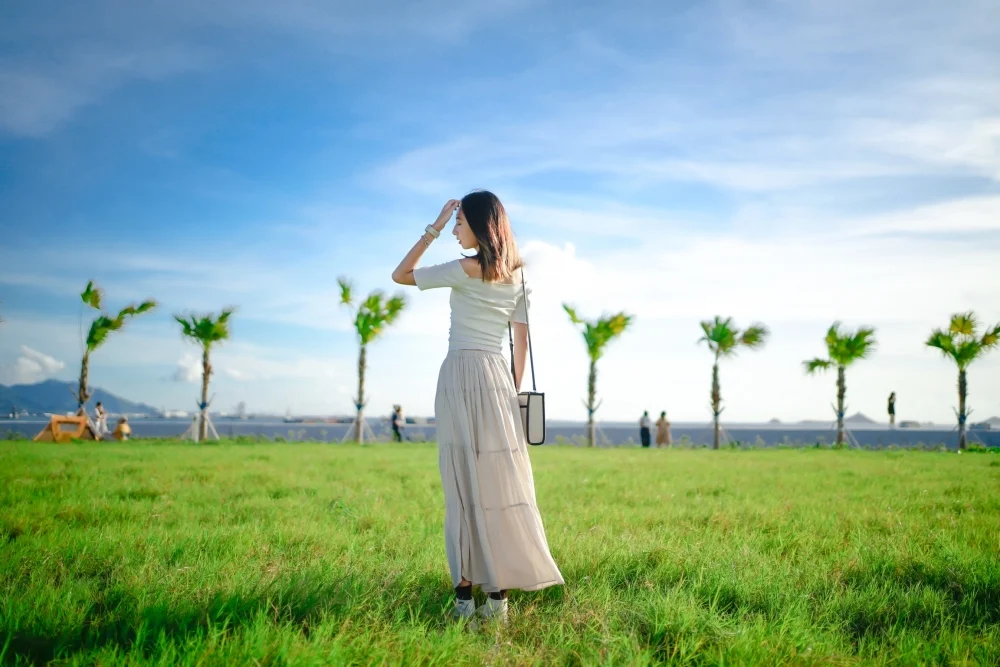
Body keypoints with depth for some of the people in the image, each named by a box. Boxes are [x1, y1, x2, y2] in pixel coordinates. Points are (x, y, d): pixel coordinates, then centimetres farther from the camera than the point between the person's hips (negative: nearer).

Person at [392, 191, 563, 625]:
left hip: (461, 374, -5)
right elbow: (521, 340, 10)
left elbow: (400, 275, 1)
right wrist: (513, 392, 16)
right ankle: (498, 592, 2)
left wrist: (433, 229, 2)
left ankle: (466, 594, 0)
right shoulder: (515, 275, 10)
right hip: (497, 376, 5)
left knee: (464, 487, -2)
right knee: (500, 483, 3)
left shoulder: (465, 270, -8)